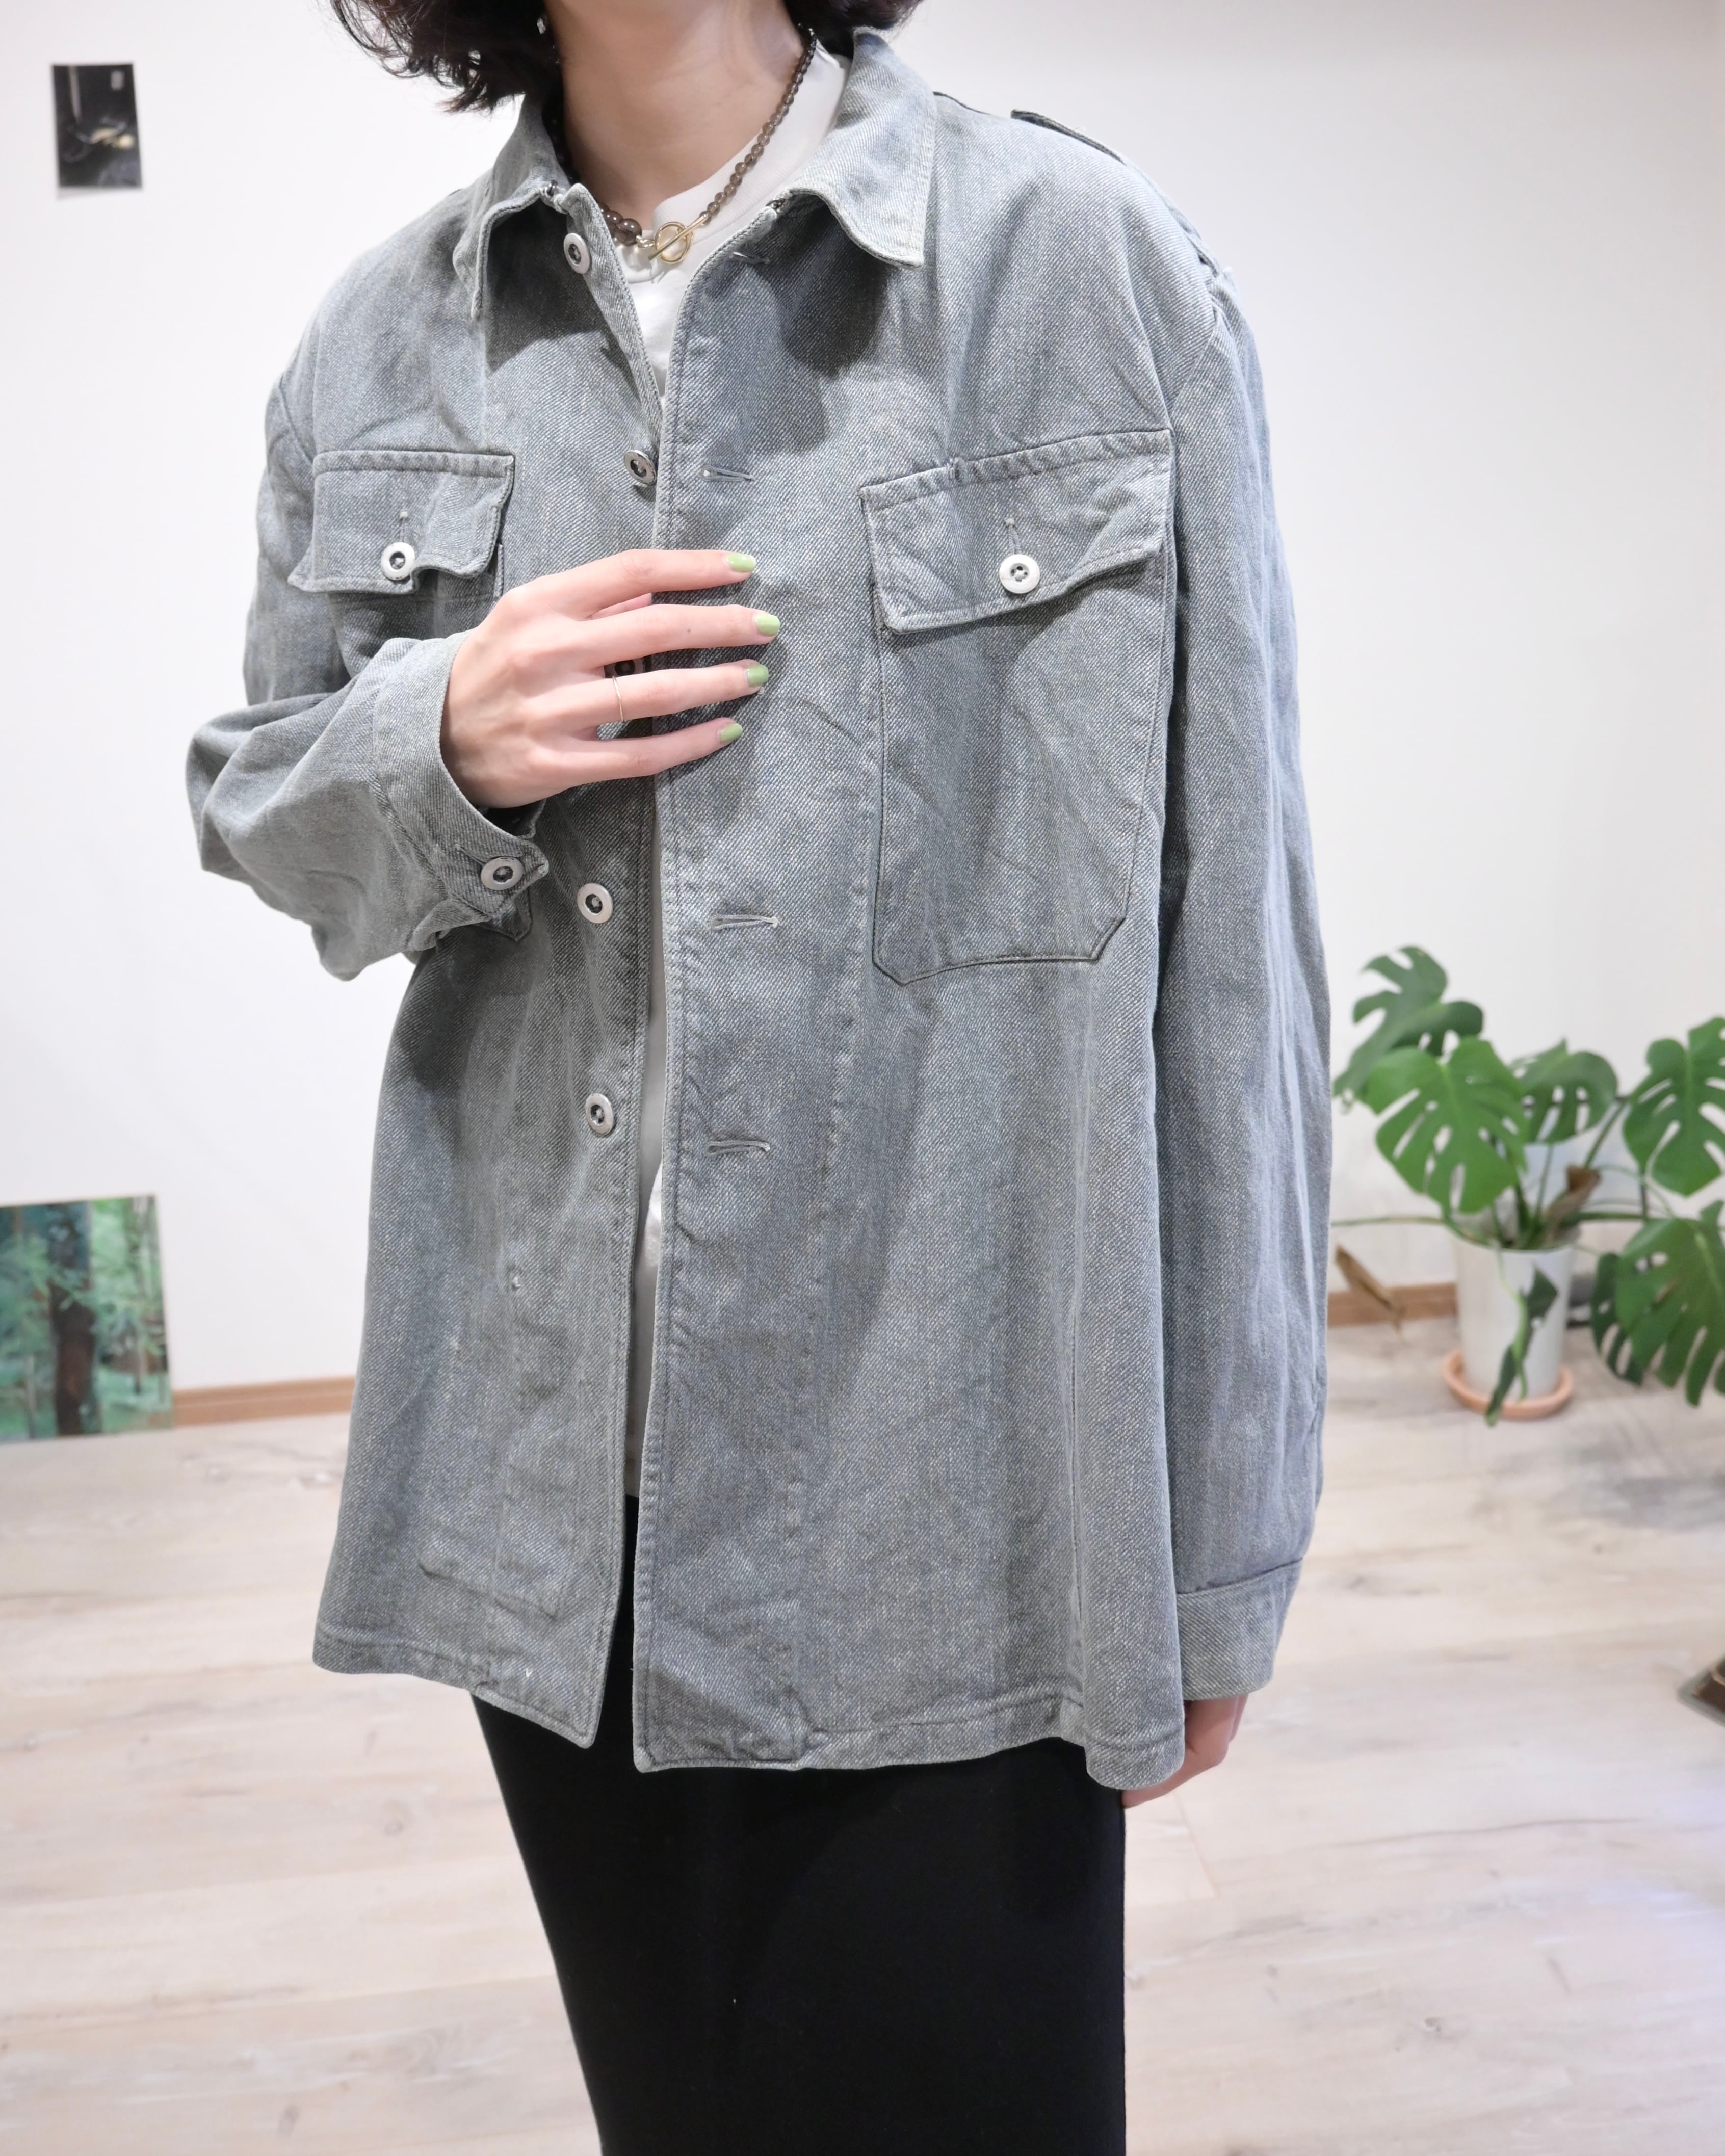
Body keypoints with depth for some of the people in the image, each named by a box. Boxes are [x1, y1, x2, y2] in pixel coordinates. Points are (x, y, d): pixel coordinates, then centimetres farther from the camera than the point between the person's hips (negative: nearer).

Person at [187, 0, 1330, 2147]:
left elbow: (1226, 927, -5)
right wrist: (443, 741, -10)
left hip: (943, 1497, -3)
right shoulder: (385, 337, 6)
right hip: (553, 1486, 4)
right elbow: (256, 808, 15)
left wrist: (1219, 1539, -3)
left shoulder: (1091, 263, -5)